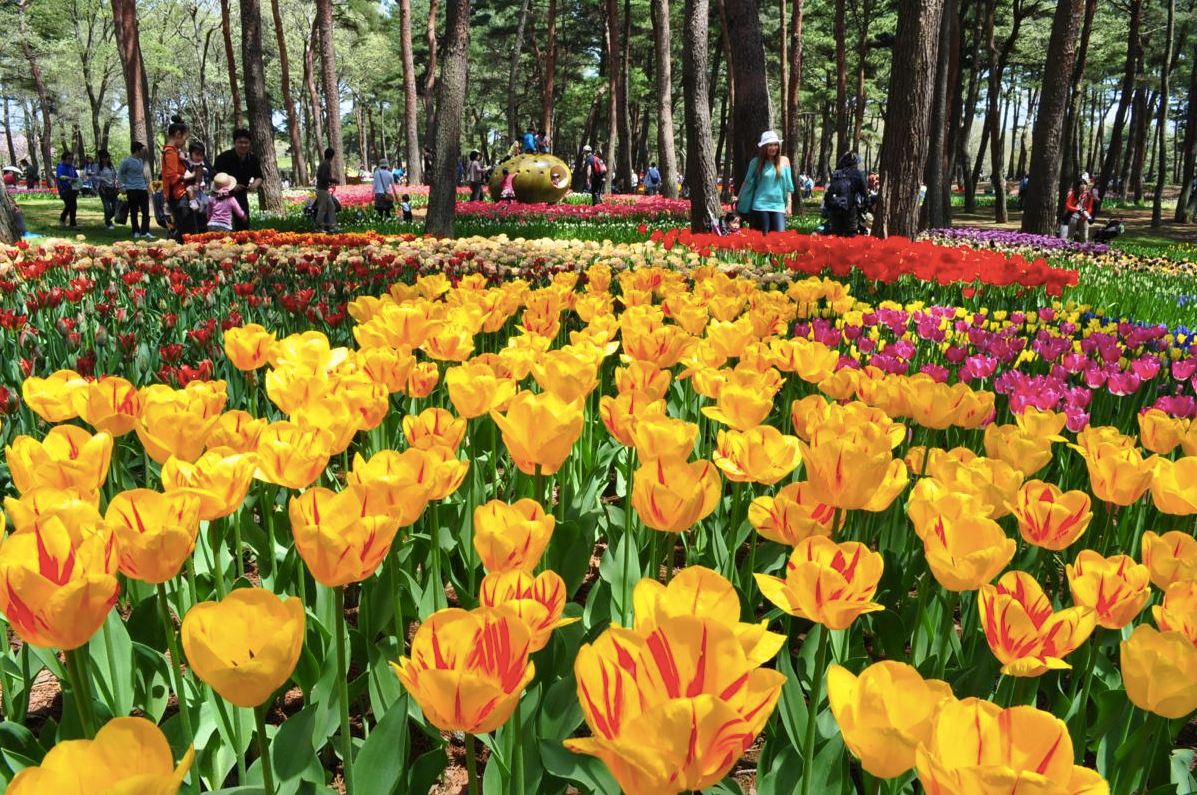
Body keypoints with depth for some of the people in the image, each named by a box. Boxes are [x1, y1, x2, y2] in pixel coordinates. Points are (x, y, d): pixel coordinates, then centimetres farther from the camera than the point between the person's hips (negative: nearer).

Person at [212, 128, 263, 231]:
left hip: (241, 195, 4)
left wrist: (255, 185, -17)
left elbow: (259, 177, 7)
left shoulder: (253, 159, -4)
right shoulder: (224, 157, -17)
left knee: (244, 223, 7)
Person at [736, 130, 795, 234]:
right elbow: (748, 184, 7)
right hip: (760, 206, -1)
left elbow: (788, 186, 10)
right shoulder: (756, 162, 1)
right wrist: (741, 206, 9)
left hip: (778, 206, 1)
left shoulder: (784, 161, 7)